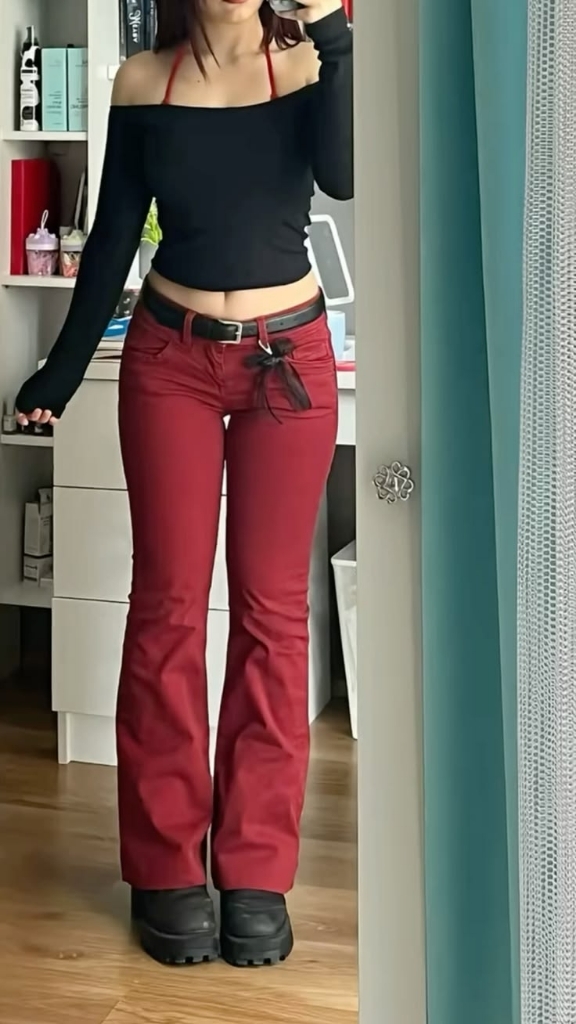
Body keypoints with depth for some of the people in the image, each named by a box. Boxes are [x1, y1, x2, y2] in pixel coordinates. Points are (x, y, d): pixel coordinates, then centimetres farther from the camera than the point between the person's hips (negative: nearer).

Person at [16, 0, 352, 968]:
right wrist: (62, 368, 7)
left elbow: (345, 177, -19)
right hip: (171, 358, 1)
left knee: (272, 608, 3)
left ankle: (256, 870, 13)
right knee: (168, 606, 2)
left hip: (290, 359, 0)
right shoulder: (143, 82, 2)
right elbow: (113, 237, 6)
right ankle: (167, 869, 13)